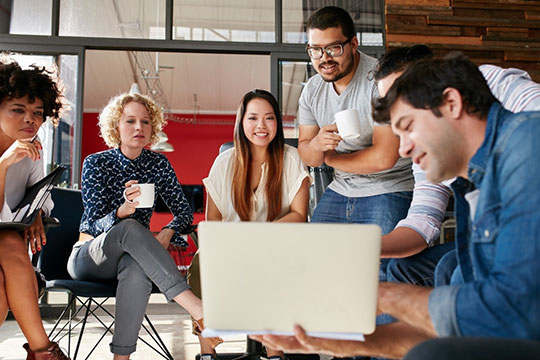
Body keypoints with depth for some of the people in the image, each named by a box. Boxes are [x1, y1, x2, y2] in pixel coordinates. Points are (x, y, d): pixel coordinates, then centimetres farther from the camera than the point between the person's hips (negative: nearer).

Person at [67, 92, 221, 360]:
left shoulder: (158, 164, 2)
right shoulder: (96, 163, -7)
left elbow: (184, 211, 4)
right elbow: (93, 225, -15)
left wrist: (168, 233, -20)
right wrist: (123, 211, -38)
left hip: (130, 255, 2)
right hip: (88, 257, -2)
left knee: (137, 269, -38)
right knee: (130, 227, -37)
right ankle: (195, 307, -47)